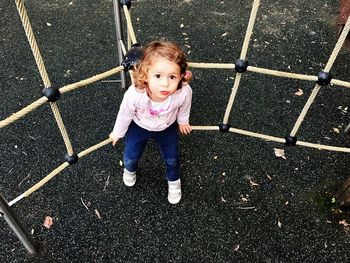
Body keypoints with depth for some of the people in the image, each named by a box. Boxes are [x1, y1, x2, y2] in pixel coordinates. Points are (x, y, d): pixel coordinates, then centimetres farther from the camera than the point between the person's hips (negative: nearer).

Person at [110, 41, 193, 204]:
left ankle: (173, 181, 52)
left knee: (172, 159, 17)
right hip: (138, 127, 0)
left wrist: (183, 121, 8)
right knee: (130, 157, 17)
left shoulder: (184, 92, -40)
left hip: (167, 128, 1)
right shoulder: (134, 94, -42)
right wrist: (117, 133, 0)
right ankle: (130, 170, 56)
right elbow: (125, 115, -18)